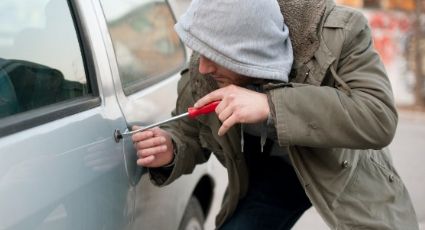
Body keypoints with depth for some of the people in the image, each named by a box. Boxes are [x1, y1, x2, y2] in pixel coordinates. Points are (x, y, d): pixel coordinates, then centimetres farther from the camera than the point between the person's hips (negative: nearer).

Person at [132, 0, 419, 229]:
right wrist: (169, 152, -31)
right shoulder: (202, 72, -21)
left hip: (347, 173, -2)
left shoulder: (339, 33, -32)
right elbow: (188, 134, -4)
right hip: (269, 173, 2)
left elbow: (380, 117, -41)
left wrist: (270, 106, -49)